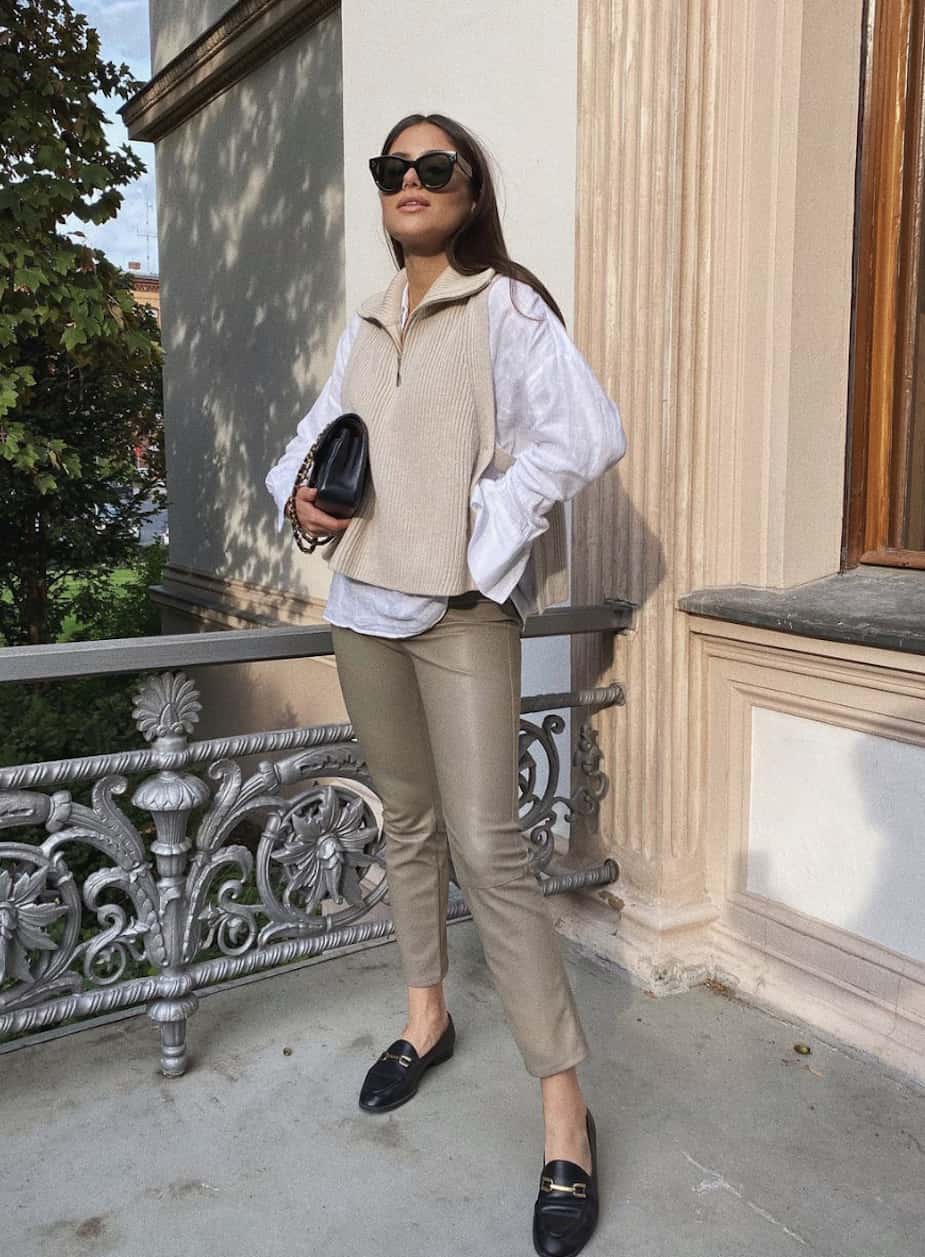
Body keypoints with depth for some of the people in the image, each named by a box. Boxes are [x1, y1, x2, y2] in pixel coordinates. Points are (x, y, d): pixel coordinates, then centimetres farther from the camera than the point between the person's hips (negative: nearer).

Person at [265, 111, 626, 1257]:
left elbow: (589, 434, -14)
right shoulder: (365, 327, 15)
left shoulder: (506, 309, -3)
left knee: (486, 849, -11)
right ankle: (426, 1017, 34)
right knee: (406, 821, 16)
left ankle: (565, 1114, 0)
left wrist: (484, 537, -17)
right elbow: (321, 425, 28)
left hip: (461, 613, -6)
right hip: (362, 603, 7)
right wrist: (299, 492, 6)